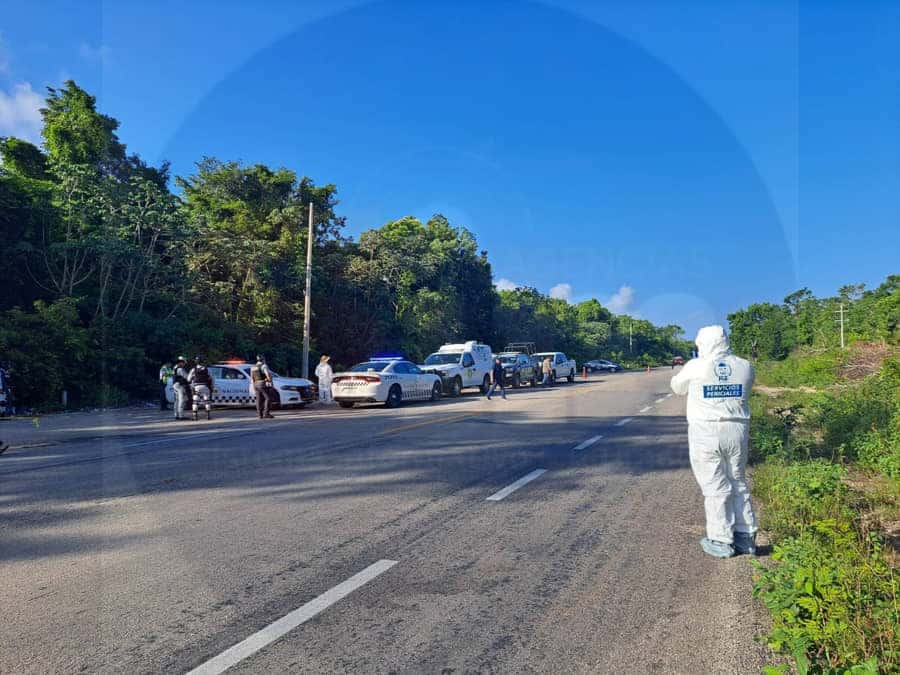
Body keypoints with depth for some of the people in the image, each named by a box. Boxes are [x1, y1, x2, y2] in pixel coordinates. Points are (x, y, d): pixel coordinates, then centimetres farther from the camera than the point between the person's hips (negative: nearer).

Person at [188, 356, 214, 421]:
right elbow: (210, 379, 10)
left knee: (195, 402, 6)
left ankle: (195, 416, 1)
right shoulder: (206, 369, 5)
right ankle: (208, 415, 4)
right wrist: (211, 386, 20)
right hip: (205, 386, 1)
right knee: (207, 401, 9)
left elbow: (188, 379, 4)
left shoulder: (193, 370, 1)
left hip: (196, 387, 0)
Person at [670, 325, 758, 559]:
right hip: (737, 433, 4)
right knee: (739, 485, 17)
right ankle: (746, 537, 24)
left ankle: (721, 542, 10)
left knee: (715, 487, 4)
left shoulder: (695, 367, -9)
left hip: (706, 434, -4)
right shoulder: (745, 366, 1)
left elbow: (678, 387, 9)